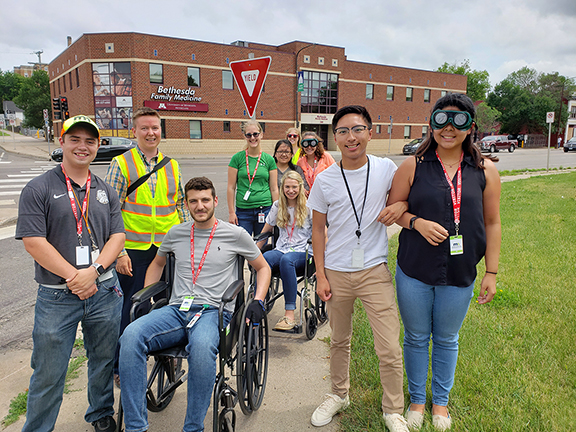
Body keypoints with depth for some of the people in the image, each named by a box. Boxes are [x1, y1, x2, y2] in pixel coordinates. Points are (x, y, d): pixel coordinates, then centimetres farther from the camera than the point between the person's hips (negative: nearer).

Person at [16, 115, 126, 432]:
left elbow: (117, 236, 3)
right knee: (48, 373, 7)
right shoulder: (39, 189, -3)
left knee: (104, 361, 17)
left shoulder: (105, 191, 10)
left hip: (105, 291, 4)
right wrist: (73, 277, -15)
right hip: (56, 296, -3)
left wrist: (94, 271, -13)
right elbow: (33, 241, -10)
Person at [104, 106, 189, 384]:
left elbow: (182, 206, 15)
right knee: (132, 307, 4)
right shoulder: (121, 164, -2)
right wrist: (118, 252, -13)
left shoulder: (172, 166, 9)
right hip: (134, 249, -3)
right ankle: (120, 366, 22)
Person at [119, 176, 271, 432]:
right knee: (131, 335, -26)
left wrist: (258, 302, 0)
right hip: (176, 310, 4)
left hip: (213, 312, -3)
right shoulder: (176, 233, 16)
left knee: (202, 346, -38)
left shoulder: (235, 234, 6)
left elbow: (263, 268, 15)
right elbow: (158, 263, 33)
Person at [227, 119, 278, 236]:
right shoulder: (237, 158, 0)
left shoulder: (269, 159, 4)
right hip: (243, 210, -1)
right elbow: (231, 188, 1)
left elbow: (274, 189, 6)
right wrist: (231, 212, -3)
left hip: (265, 209, 1)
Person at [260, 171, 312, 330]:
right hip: (281, 250, 3)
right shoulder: (277, 206, 13)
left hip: (302, 253, -3)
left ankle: (289, 314, -38)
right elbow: (265, 231, 21)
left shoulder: (308, 207, 3)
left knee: (286, 259, -39)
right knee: (264, 258, -33)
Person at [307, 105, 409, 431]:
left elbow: (406, 195, 13)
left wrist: (401, 205, -12)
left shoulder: (386, 169, -5)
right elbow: (318, 230, 3)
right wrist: (321, 275, -1)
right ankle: (339, 395, 42)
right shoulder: (325, 181, -4)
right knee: (340, 341, 18)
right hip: (336, 273, 1)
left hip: (375, 270, -1)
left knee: (390, 350, 1)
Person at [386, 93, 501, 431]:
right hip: (414, 271, 0)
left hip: (459, 275, 1)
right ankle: (417, 399, 38)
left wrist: (492, 272, 2)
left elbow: (492, 223, 3)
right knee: (416, 338, 15)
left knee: (447, 339, 18)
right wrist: (417, 222, -18)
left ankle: (441, 402, 41)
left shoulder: (485, 171, -1)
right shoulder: (413, 166, -4)